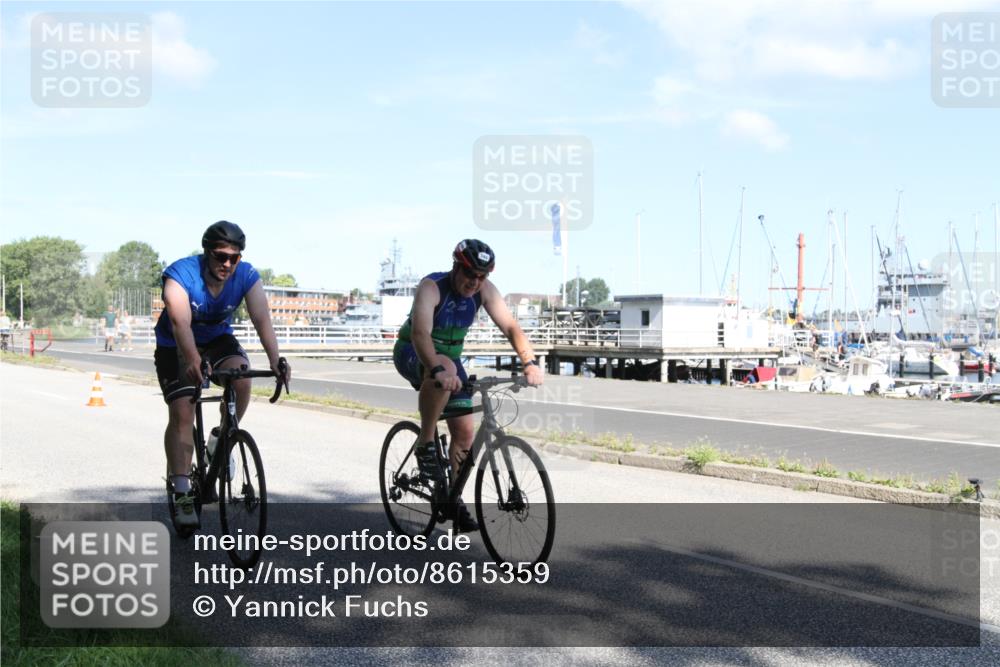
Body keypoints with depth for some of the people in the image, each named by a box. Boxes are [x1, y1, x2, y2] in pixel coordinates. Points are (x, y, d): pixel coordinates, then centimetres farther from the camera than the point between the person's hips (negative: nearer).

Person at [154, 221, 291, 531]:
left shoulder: (247, 276, -20)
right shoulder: (180, 274, -29)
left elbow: (262, 319, -31)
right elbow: (180, 322, -43)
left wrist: (275, 360, -47)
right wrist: (193, 361, -60)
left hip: (217, 338, 2)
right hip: (175, 346, -2)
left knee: (241, 377, -28)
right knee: (181, 413, -14)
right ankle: (182, 493, -9)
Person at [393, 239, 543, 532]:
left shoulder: (485, 290, -13)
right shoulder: (431, 286, -28)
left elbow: (510, 327, -20)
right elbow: (420, 332, -43)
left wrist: (530, 362, -38)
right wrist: (438, 370, -60)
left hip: (449, 357, 6)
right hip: (413, 354, -5)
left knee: (465, 433, -2)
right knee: (446, 367, -40)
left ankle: (452, 498, 17)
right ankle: (425, 446, -26)